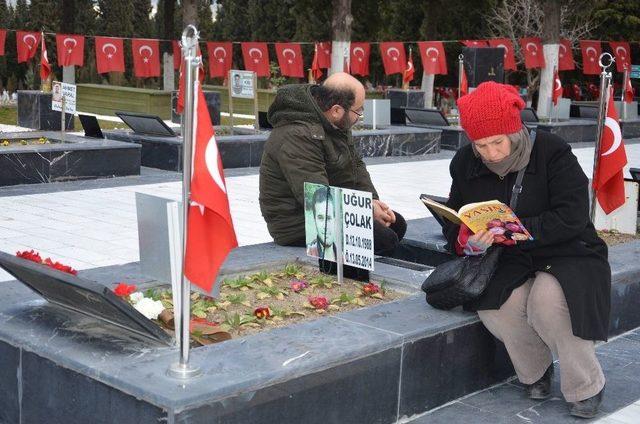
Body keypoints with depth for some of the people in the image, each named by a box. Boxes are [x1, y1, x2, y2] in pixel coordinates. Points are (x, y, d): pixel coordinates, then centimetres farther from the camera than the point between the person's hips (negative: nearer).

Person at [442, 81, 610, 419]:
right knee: (493, 306, -29)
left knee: (548, 303, -34)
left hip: (565, 253, -3)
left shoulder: (552, 153, -13)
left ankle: (586, 388, -7)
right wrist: (468, 242, -19)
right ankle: (536, 372, 2)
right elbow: (453, 223, 5)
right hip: (509, 263, 4)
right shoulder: (465, 163, 2)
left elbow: (573, 217, -20)